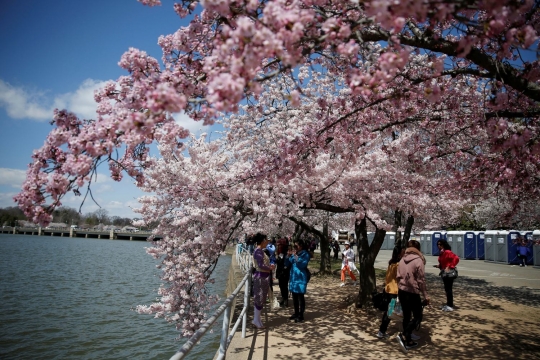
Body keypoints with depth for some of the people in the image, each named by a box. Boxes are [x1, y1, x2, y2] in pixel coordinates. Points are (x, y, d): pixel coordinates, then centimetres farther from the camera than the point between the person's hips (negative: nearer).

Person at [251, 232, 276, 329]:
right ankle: (257, 320, 10)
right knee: (260, 299, 0)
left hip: (261, 277, 10)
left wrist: (270, 266, 3)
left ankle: (256, 318, 25)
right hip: (261, 277, -10)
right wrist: (270, 268, -11)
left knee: (258, 298, 16)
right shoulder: (259, 251, -20)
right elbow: (261, 266, -24)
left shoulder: (260, 250, 10)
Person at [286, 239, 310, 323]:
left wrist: (295, 256, -26)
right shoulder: (294, 254, 9)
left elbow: (303, 264, -22)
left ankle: (301, 315, 5)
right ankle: (296, 313, 24)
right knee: (294, 297, 13)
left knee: (300, 297, -2)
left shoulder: (305, 254, -8)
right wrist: (289, 256, -7)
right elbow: (287, 264, 9)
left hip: (301, 278, -6)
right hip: (293, 278, 7)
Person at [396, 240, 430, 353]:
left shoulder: (402, 260, 7)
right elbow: (421, 280, -12)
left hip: (401, 291, 6)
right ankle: (403, 336, -11)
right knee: (417, 317, 5)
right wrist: (426, 296, -5)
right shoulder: (418, 260, -11)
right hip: (412, 292, -6)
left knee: (406, 316, 14)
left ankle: (408, 341, 21)